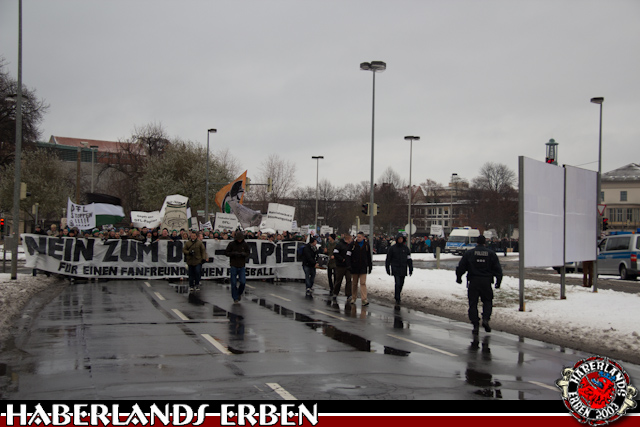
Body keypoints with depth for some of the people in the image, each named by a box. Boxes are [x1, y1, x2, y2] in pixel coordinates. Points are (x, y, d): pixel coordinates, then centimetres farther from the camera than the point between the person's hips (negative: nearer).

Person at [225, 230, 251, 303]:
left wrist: (244, 254, -15)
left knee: (243, 282, -5)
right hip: (233, 266, -1)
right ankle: (235, 298, 13)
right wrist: (233, 253, -19)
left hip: (242, 266, 1)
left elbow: (248, 253, 7)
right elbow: (226, 252, -3)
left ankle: (240, 293, 23)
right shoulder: (231, 244, -4)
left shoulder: (245, 244, 1)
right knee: (234, 283, 1)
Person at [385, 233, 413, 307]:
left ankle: (397, 297, 26)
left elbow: (409, 259, 11)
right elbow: (388, 259, 5)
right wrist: (387, 269, 4)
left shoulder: (405, 248, 8)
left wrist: (411, 269, 6)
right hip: (395, 269, -3)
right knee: (397, 284, -13)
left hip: (403, 270, 3)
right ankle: (397, 300, -13)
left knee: (401, 284, 8)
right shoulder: (392, 248, 0)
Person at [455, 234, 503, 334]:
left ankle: (475, 324, -2)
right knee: (487, 301, 15)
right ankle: (485, 319, -6)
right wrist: (498, 281, 12)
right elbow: (498, 269, 4)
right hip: (486, 281, 1)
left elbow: (461, 267, 2)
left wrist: (459, 278, 16)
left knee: (473, 303, 4)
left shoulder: (469, 253, 1)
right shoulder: (491, 253, 4)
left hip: (473, 281, -1)